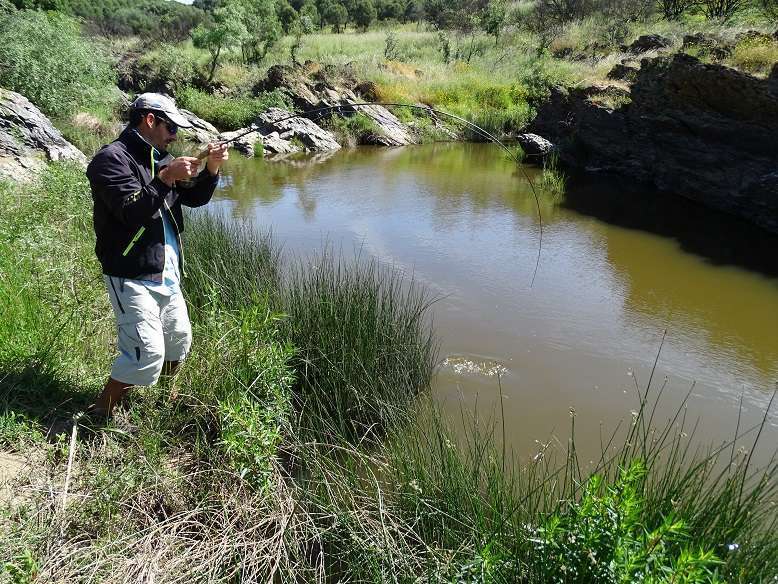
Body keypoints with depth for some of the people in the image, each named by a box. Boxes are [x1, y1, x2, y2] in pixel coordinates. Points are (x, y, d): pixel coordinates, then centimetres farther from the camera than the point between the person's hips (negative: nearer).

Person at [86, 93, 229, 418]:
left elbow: (195, 198, 14)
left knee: (180, 340, 18)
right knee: (147, 353, -15)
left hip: (167, 276, 9)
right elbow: (132, 212, -23)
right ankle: (99, 414, 2)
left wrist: (211, 169, -1)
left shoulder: (159, 158, 13)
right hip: (132, 278, -9)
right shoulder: (112, 158, -11)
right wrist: (166, 178, -25)